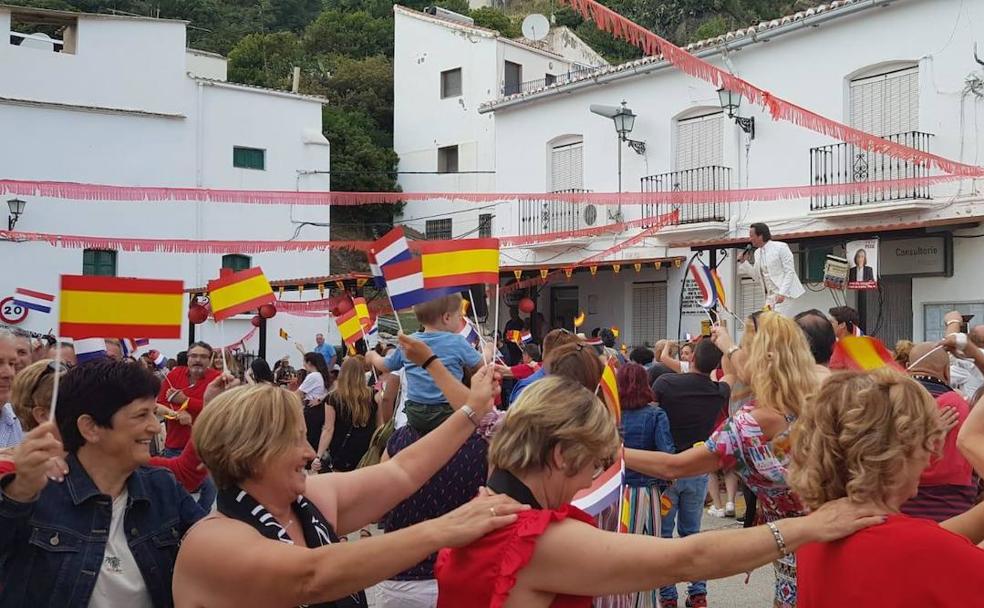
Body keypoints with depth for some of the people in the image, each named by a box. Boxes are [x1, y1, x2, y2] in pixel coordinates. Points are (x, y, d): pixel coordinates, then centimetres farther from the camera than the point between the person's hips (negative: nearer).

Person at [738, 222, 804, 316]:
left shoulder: (781, 247, -6)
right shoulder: (757, 253, 13)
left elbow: (789, 272, -10)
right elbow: (758, 278, 16)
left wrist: (782, 293, -20)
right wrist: (743, 262, 6)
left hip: (783, 294, -7)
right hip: (769, 296, 7)